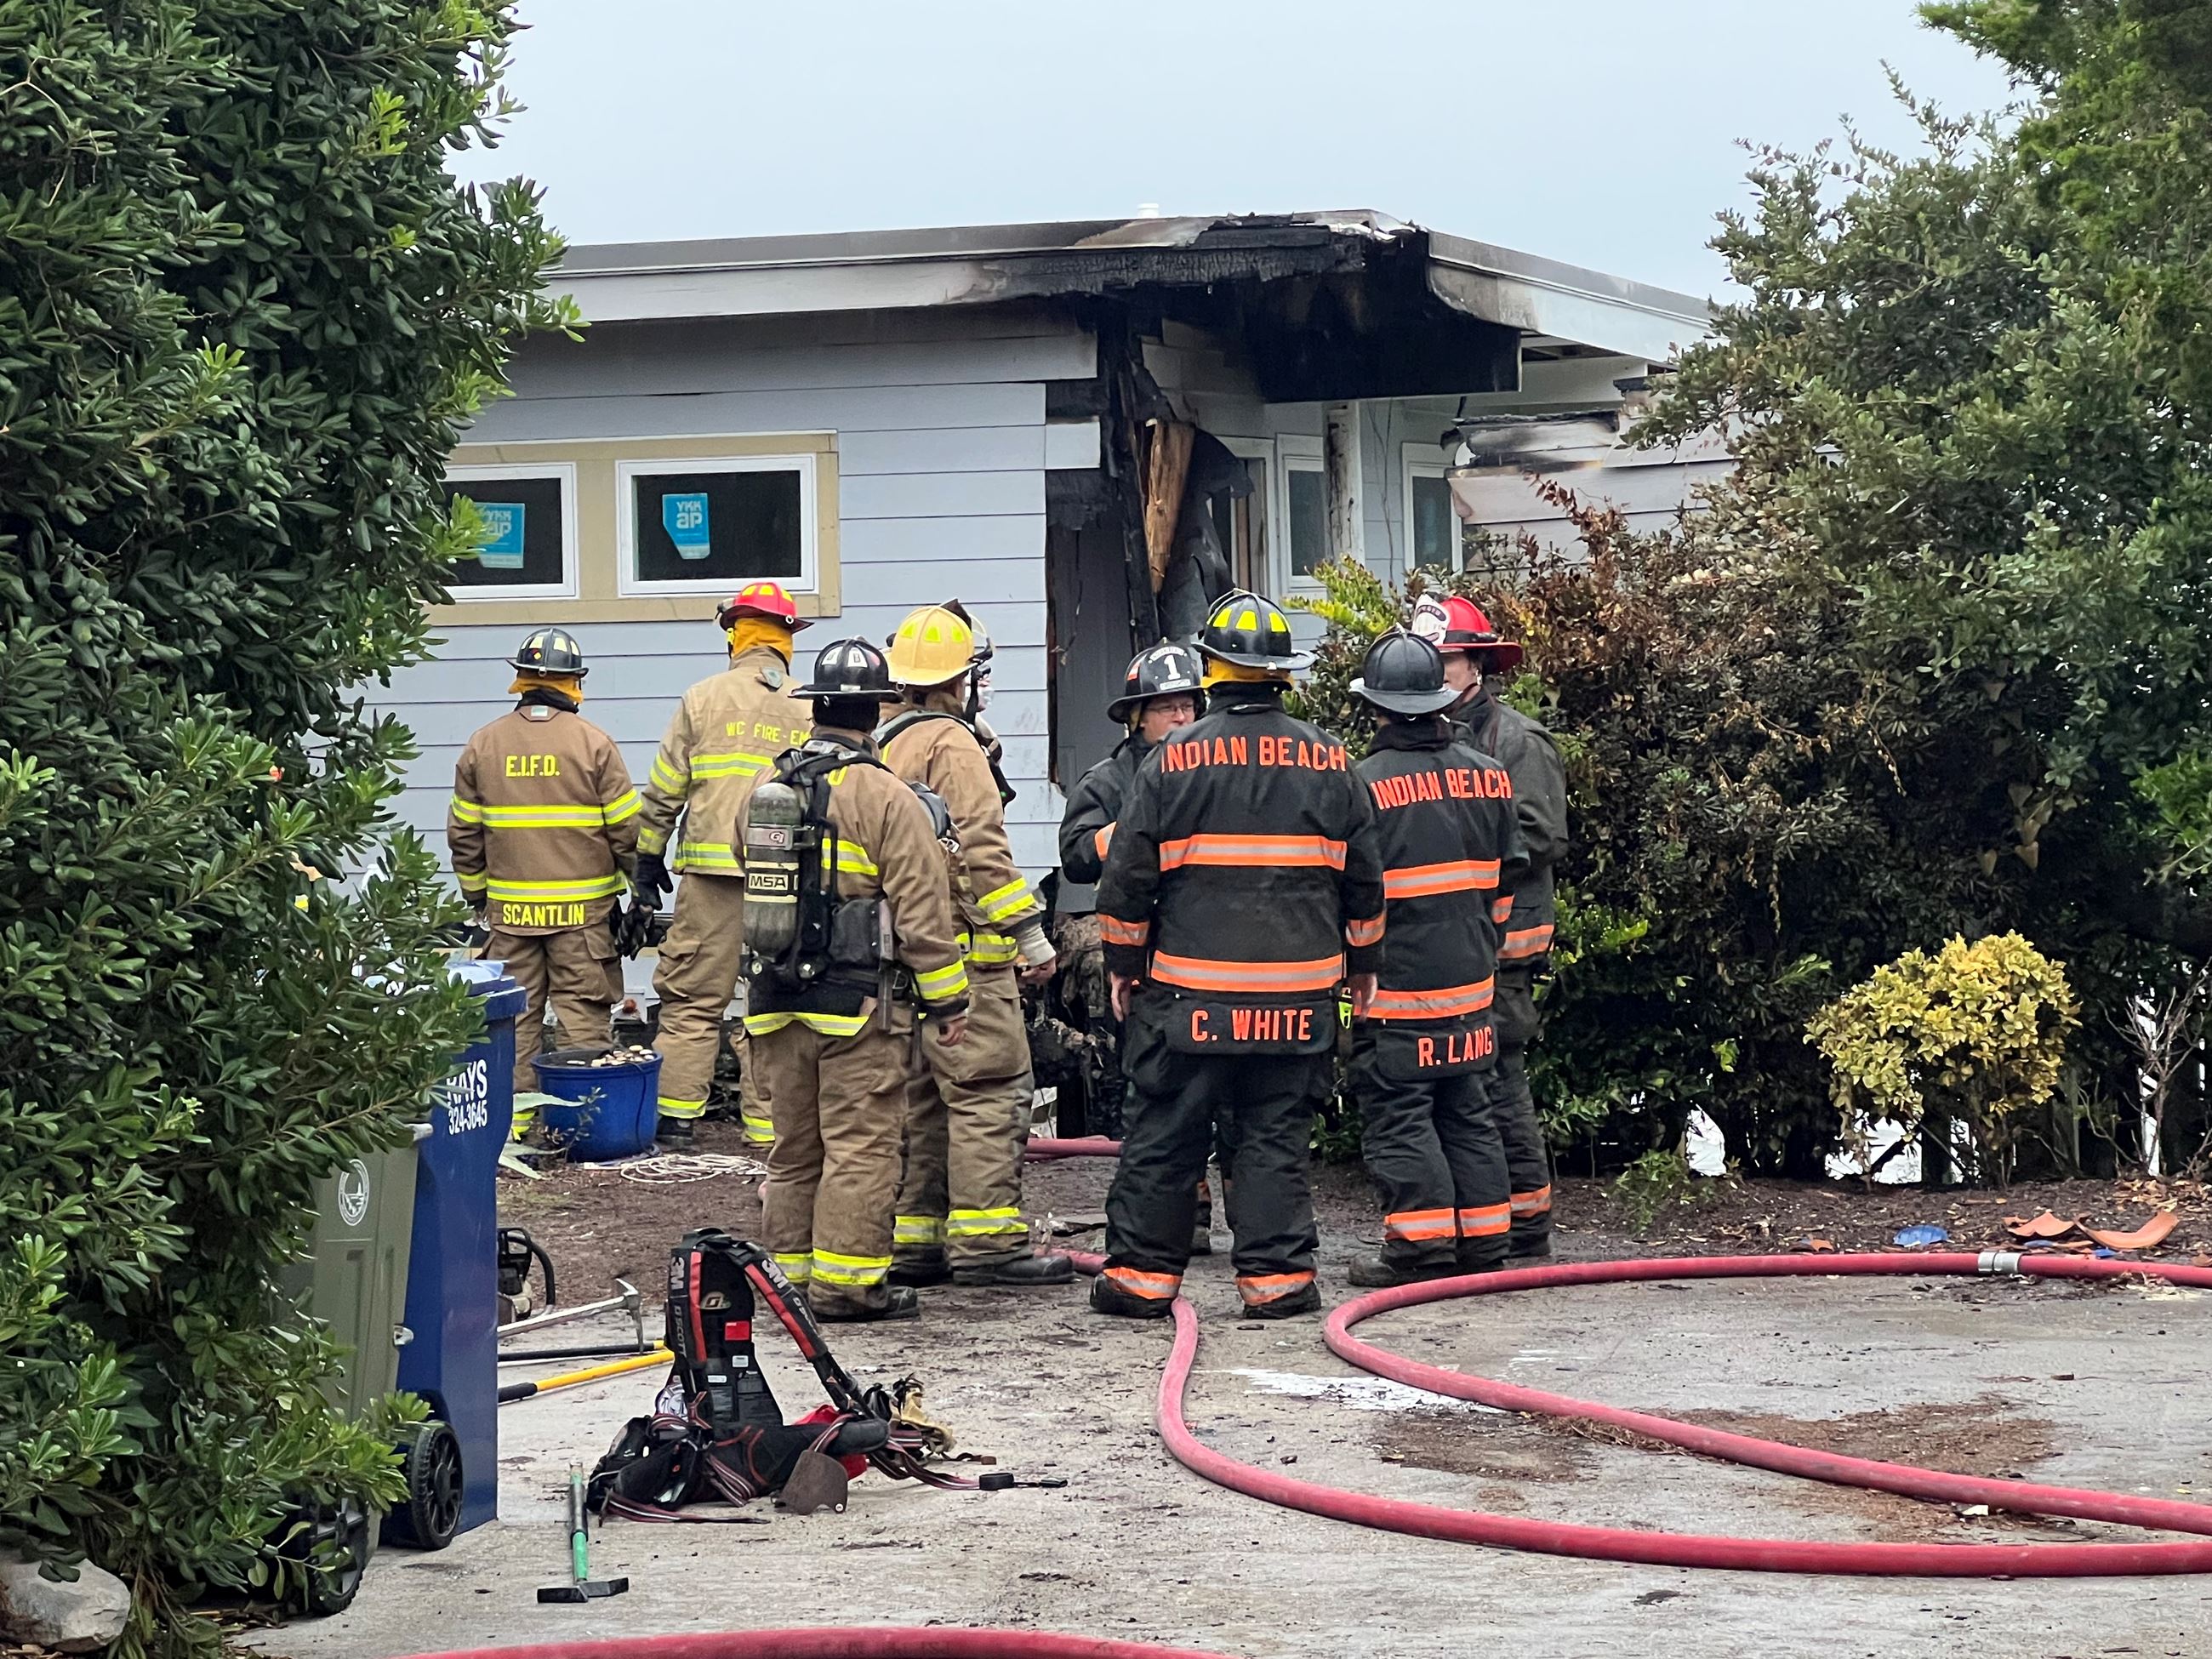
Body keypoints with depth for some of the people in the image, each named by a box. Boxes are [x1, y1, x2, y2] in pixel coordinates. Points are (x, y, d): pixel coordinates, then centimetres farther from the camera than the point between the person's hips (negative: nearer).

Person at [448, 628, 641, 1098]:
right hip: (581, 907, -2)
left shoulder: (483, 745, 4)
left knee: (515, 1016, 7)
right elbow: (626, 827, -5)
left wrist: (476, 893, 21)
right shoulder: (593, 743, -5)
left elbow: (463, 832, 9)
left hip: (509, 906, 2)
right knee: (582, 1011, 1)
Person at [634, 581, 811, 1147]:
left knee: (691, 998, 4)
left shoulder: (704, 697, 2)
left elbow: (664, 791, 4)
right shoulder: (811, 709, 6)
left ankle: (676, 1117, 2)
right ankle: (768, 1126, 5)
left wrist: (648, 863, 12)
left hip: (713, 872, -1)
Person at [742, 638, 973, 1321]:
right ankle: (846, 1282, -4)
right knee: (860, 1145, -3)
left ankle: (793, 1274, 18)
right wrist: (948, 1001, -4)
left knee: (793, 1146, 13)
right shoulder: (886, 797, -11)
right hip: (858, 1003, -6)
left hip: (776, 1002, 6)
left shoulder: (764, 790, 9)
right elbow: (922, 910, -11)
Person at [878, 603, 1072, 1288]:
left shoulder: (880, 746, 17)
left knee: (919, 1097, 13)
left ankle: (912, 1239, 15)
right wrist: (1030, 934, -13)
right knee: (990, 1092, -9)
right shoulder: (951, 744, -10)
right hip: (961, 951, -9)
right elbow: (981, 850, -17)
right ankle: (986, 1239, -13)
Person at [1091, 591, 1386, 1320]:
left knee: (1162, 1135, 6)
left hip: (1188, 989, -2)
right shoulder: (1328, 761, 3)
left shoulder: (1174, 760, -4)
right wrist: (1364, 962, 23)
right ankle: (1275, 1275, 5)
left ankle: (1142, 1273, 10)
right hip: (1299, 992, 2)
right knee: (1276, 1137, 6)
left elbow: (1128, 876, -2)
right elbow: (1364, 878, 11)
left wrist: (1124, 964, 10)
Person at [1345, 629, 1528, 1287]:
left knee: (1396, 1112, 0)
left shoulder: (1365, 782, -14)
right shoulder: (1488, 775, 5)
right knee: (1466, 1110, 13)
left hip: (1396, 982, -6)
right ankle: (1482, 1240, 15)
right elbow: (1507, 872, 14)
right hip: (1471, 979, 6)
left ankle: (1420, 1244, -3)